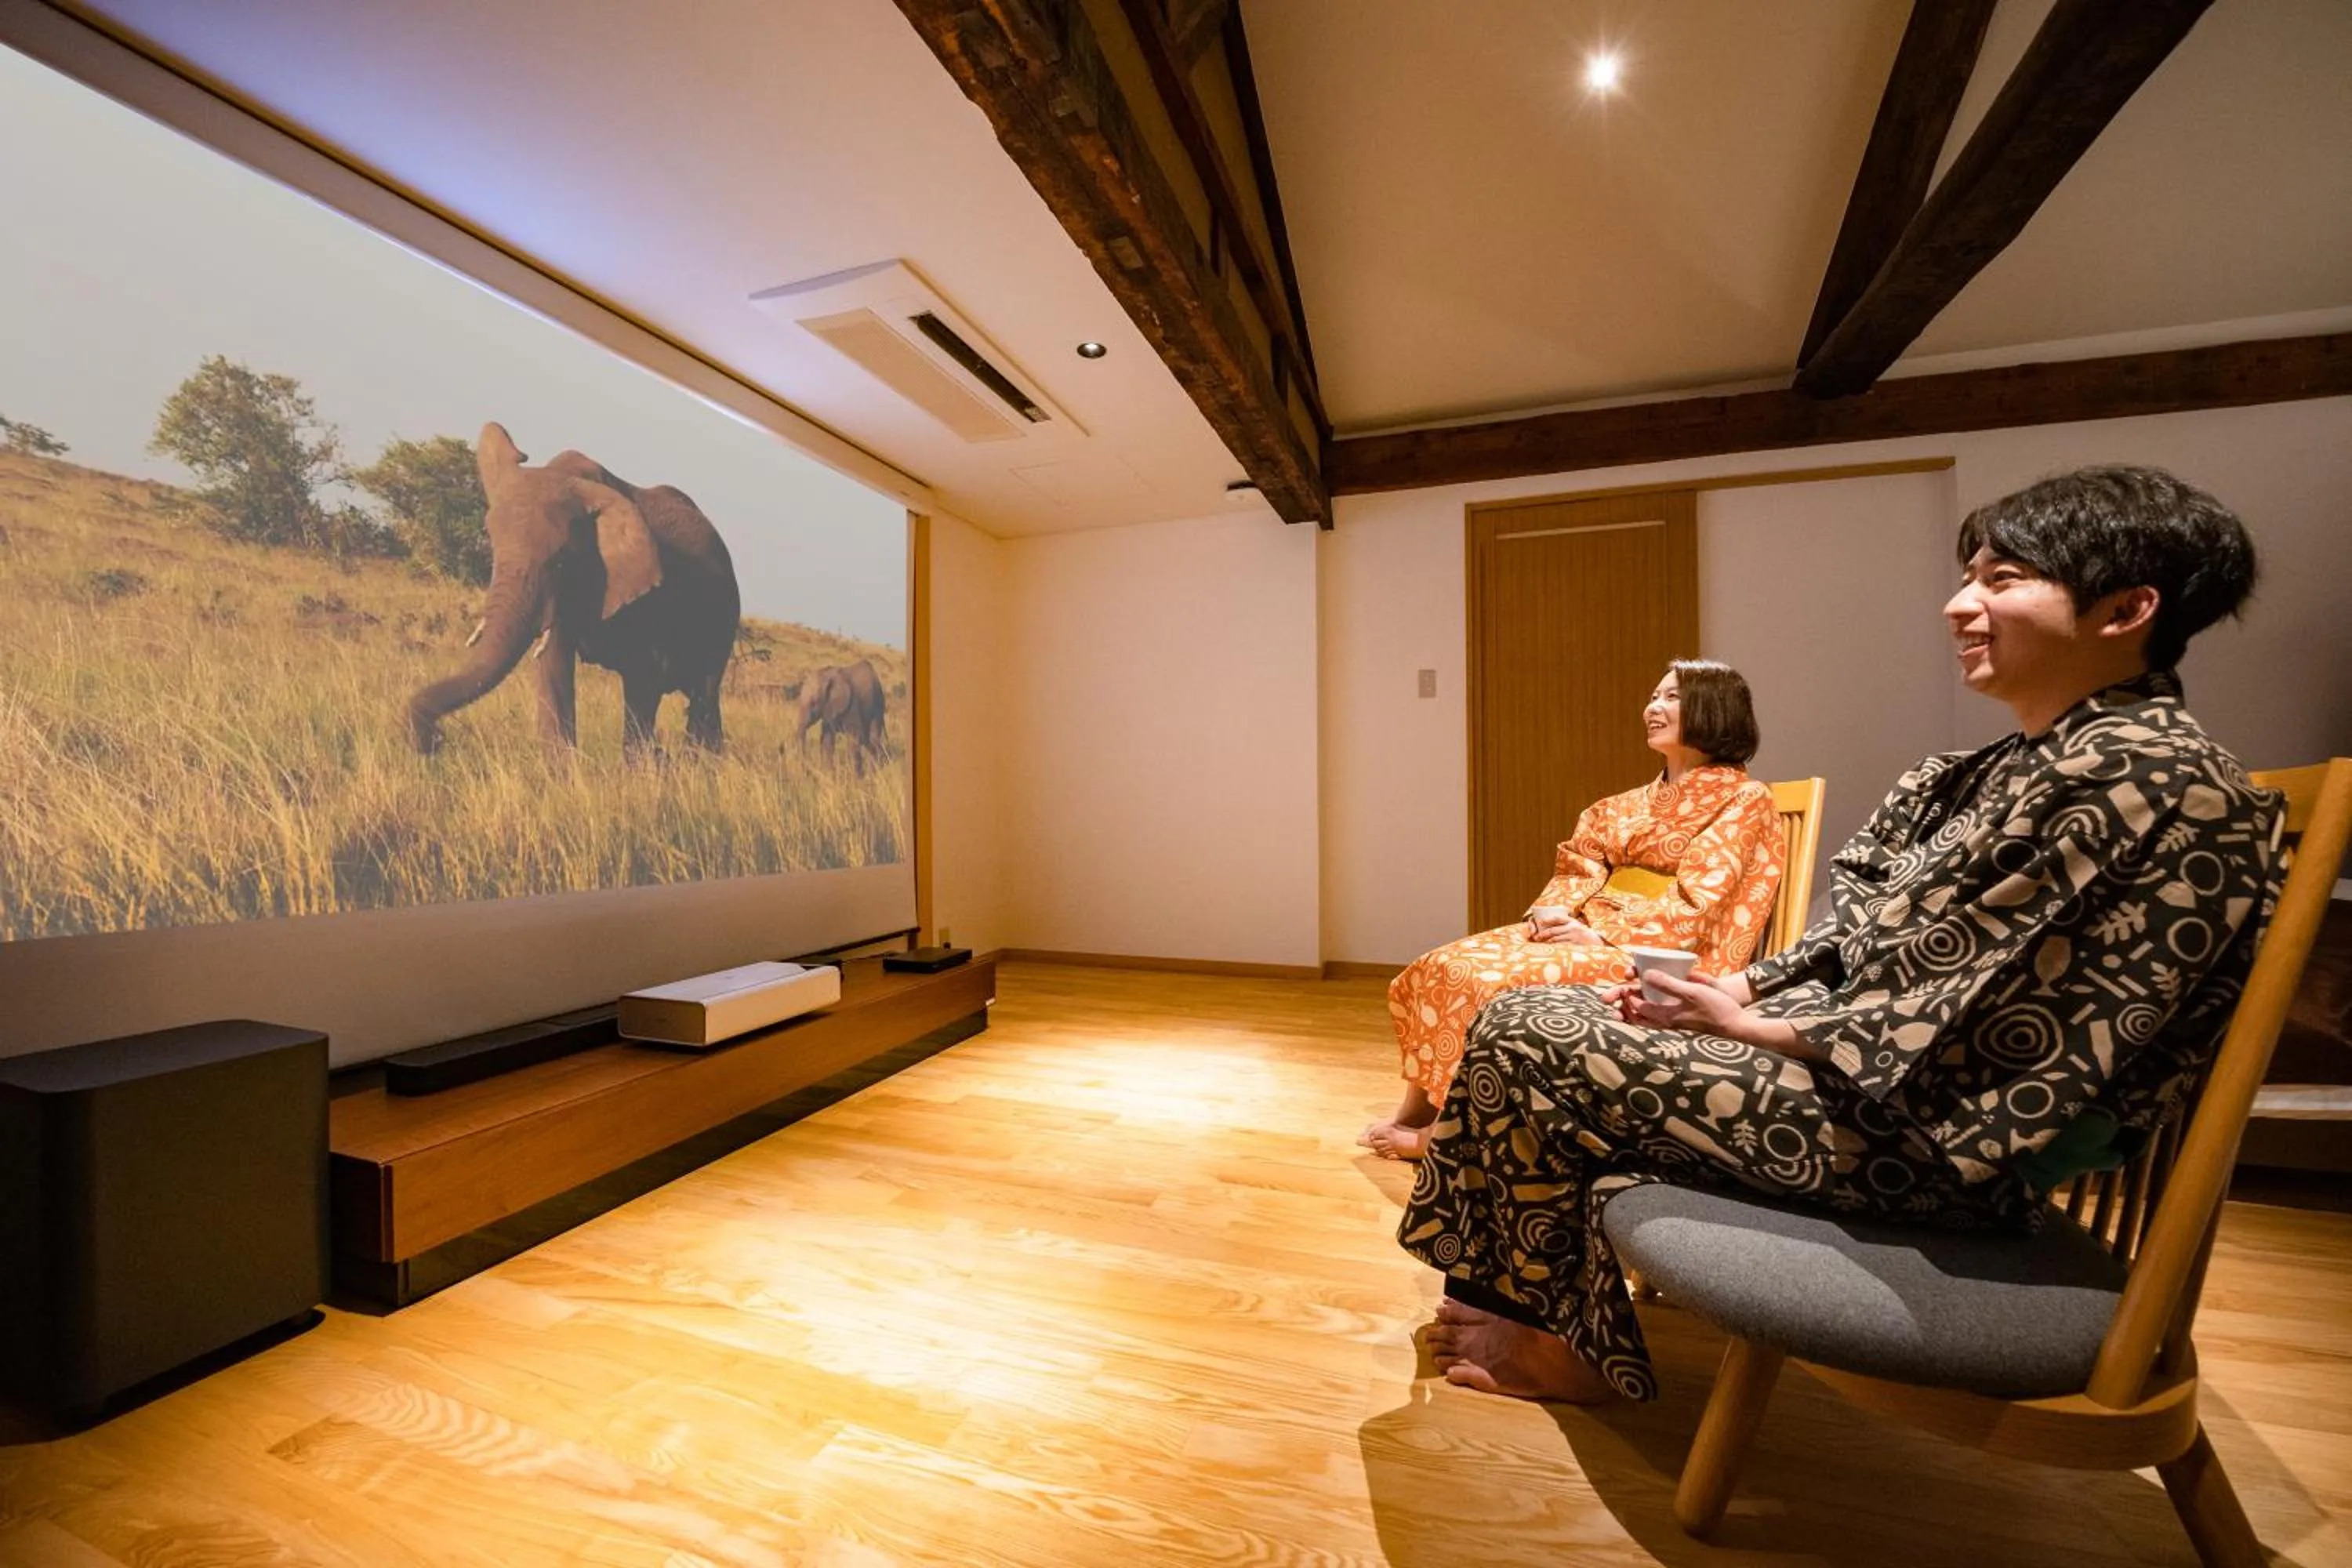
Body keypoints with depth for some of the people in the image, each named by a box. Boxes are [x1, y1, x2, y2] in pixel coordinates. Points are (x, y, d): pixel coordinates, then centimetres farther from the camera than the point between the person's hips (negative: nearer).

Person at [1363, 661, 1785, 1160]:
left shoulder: (1745, 801, 0)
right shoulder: (1636, 803, 20)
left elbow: (1695, 907, -11)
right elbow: (1581, 865, 12)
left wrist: (1600, 934, -19)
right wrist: (1551, 911, -9)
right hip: (1591, 930, 7)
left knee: (1495, 980, -27)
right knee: (1449, 965, -16)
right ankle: (1418, 1110, -11)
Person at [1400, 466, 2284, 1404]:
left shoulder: (2153, 784, -18)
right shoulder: (2021, 769, 11)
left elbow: (1948, 1037, -21)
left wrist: (1749, 1027, -11)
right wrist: (1742, 989, 0)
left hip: (1934, 1142, -9)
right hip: (1863, 1073, 10)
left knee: (1523, 1040, -11)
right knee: (1538, 1013, 7)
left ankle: (1560, 1339, 12)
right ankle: (1586, 1341, 15)